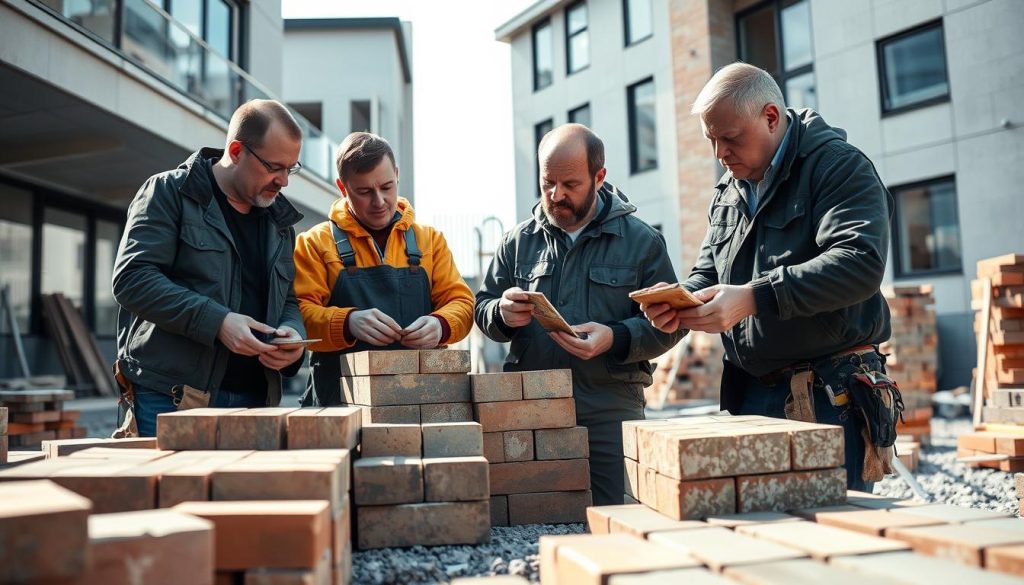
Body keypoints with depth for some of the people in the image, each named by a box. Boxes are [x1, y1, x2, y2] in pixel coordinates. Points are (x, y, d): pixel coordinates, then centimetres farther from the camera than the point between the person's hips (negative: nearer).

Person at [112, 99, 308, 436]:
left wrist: (291, 331, -4)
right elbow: (132, 279, -13)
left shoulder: (279, 220, 15)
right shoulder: (169, 193, -2)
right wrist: (216, 322, -21)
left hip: (253, 399, 5)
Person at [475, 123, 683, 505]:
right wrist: (502, 314, -9)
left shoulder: (642, 241, 2)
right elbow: (482, 307, 14)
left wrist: (616, 339, -19)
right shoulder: (519, 241, 10)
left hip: (611, 410, -2)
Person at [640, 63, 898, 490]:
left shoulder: (838, 166, -8)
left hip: (830, 395, -6)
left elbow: (860, 263, -23)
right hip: (751, 394, 7)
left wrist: (753, 297, -29)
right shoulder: (728, 190, 15)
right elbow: (707, 274, 19)